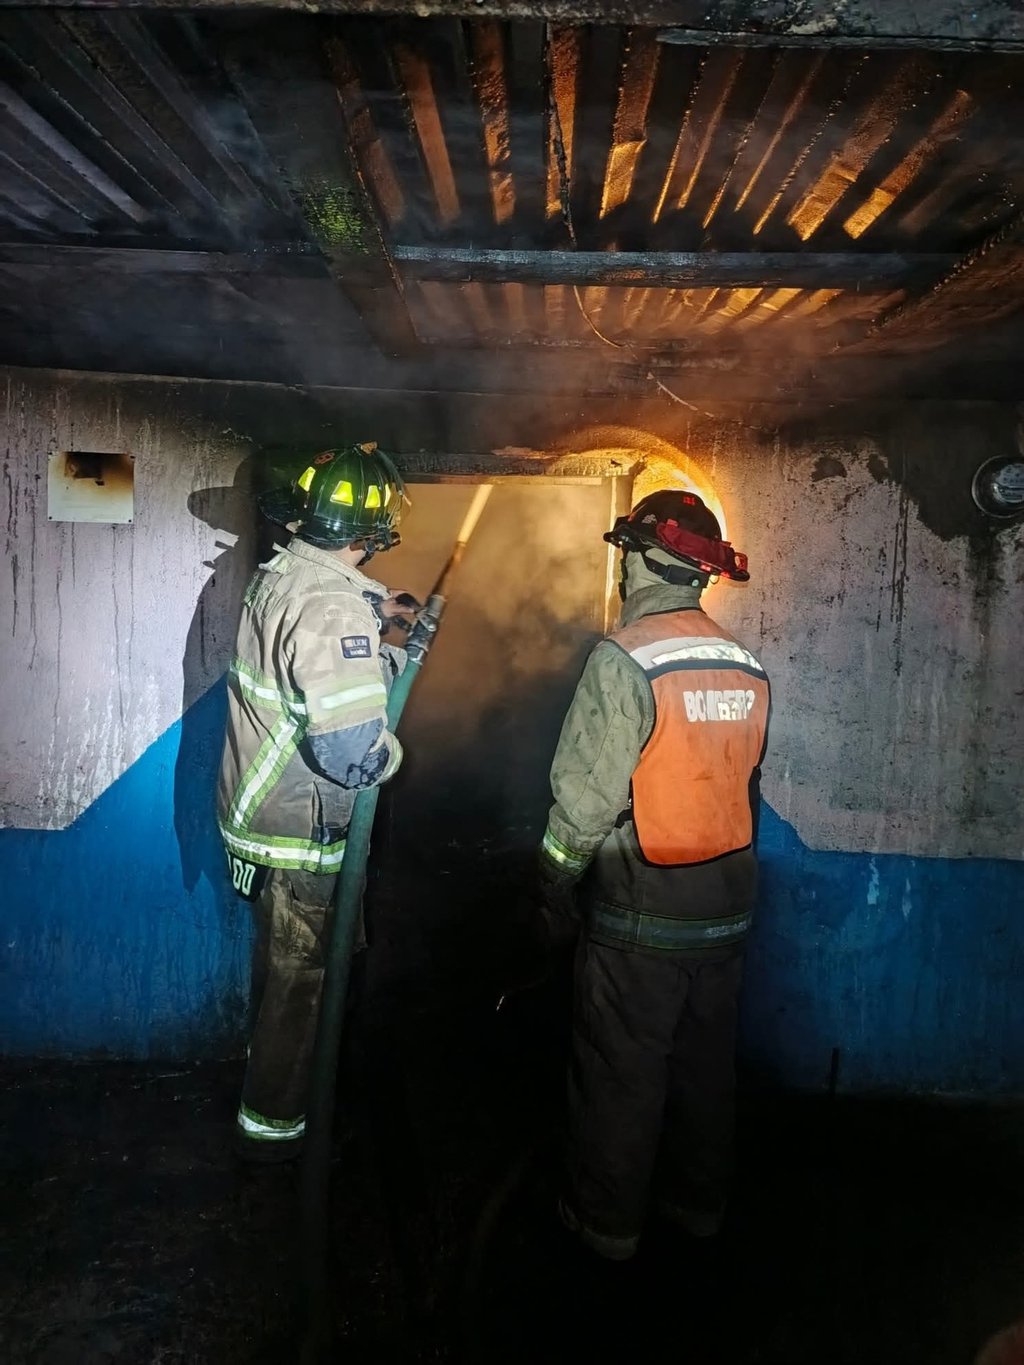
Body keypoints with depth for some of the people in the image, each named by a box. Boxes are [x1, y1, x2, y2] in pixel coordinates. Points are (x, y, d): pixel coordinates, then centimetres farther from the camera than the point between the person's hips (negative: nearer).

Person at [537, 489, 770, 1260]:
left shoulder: (625, 660, -18)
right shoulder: (747, 667, 1)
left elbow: (585, 795, -17)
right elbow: (748, 785, 7)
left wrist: (555, 890, -4)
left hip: (639, 910, -6)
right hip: (727, 907, 6)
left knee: (621, 1072, 11)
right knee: (706, 1061, 21)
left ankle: (608, 1220, 29)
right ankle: (699, 1203, 39)